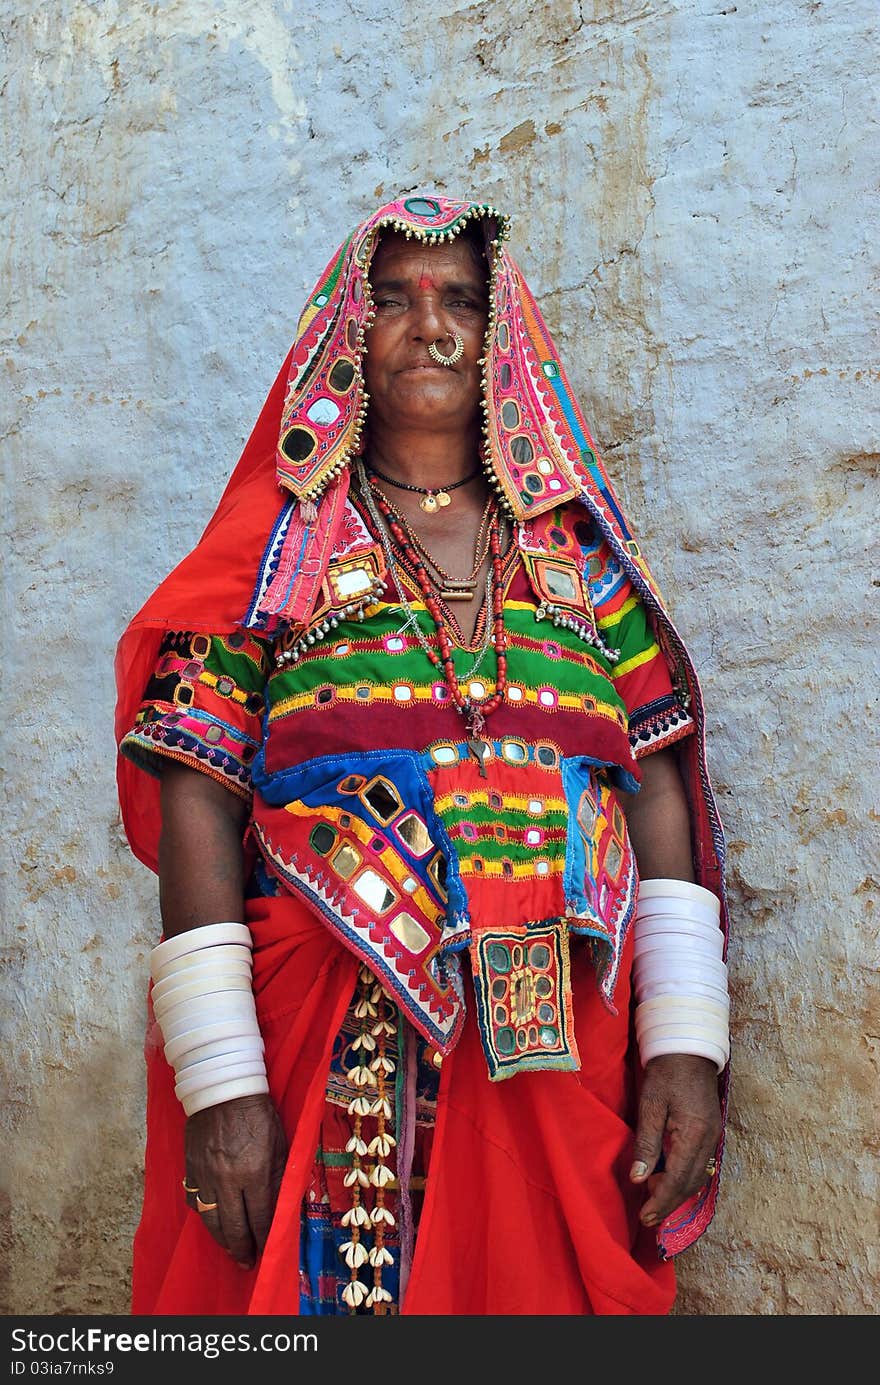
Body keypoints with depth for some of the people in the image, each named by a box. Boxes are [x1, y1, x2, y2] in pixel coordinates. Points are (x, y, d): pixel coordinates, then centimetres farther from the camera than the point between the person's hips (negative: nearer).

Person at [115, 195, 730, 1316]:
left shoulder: (580, 550, 10)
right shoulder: (279, 543, 4)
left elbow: (660, 791, 5)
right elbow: (199, 800, -3)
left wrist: (687, 1042, -5)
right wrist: (218, 1083, -12)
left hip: (560, 1056, 2)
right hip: (320, 1058, -2)